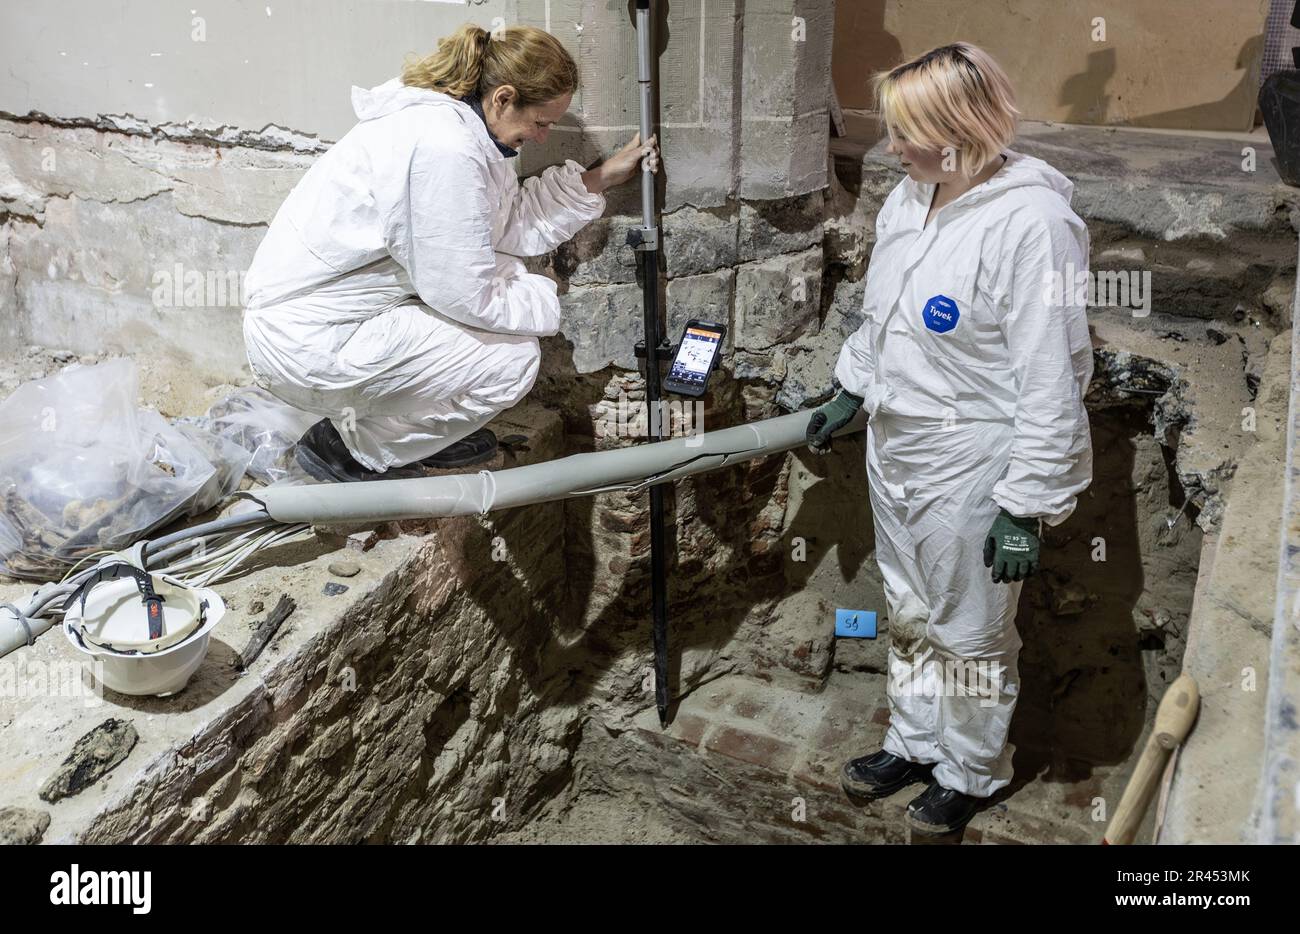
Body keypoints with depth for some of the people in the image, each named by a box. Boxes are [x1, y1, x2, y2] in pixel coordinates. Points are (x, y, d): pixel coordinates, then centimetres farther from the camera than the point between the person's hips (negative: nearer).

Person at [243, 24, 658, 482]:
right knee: (514, 357, -10)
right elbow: (467, 296, -21)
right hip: (304, 347, -10)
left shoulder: (450, 116, 4)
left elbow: (514, 225, 8)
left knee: (507, 274, 8)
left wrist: (601, 177, 9)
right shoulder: (446, 149, -26)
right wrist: (543, 300, -4)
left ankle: (427, 424, 19)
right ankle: (348, 447, 3)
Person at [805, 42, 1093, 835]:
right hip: (896, 450, 8)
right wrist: (849, 392, 23)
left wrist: (1028, 508, -20)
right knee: (910, 617, 22)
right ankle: (915, 744, 44)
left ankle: (970, 772, 36)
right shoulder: (909, 199, 1)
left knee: (970, 634, 12)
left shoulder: (1030, 224, -23)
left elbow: (1052, 382, -22)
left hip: (971, 472, -7)